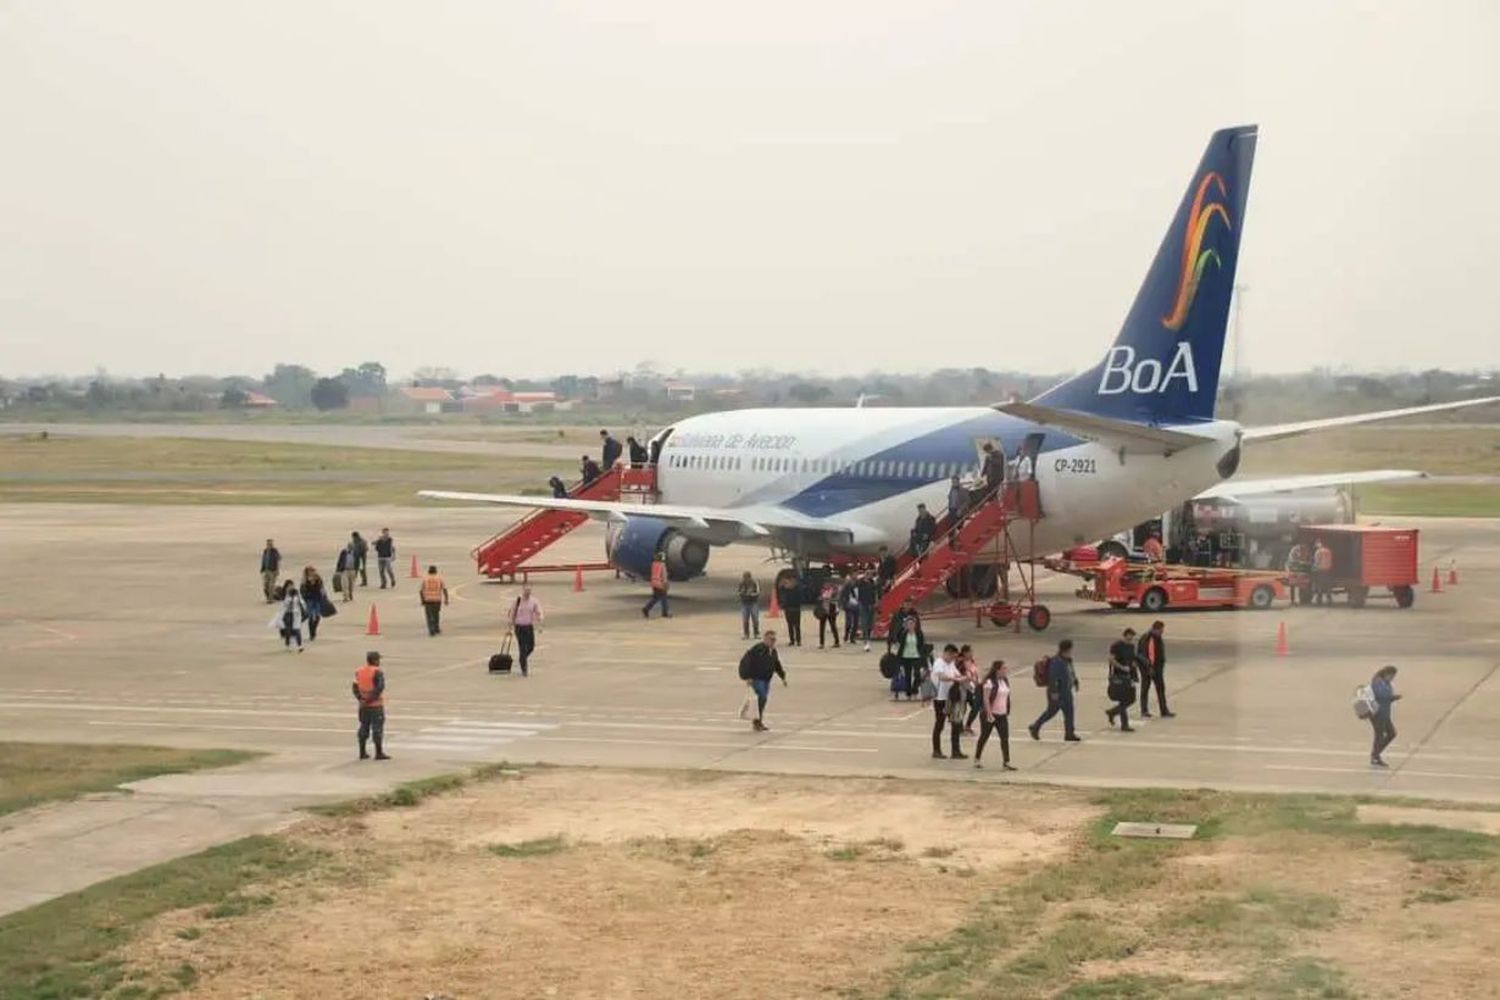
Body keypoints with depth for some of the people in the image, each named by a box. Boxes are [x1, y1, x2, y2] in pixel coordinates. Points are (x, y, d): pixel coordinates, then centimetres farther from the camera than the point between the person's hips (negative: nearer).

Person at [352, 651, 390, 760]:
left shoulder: (359, 672, 7)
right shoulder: (377, 672, -12)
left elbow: (354, 687, 2)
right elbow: (380, 687, -21)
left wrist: (360, 698, -4)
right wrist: (372, 697, -16)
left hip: (363, 705, 6)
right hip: (376, 705, -6)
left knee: (364, 728, 14)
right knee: (377, 728, -1)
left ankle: (362, 752, 16)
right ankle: (379, 753, -1)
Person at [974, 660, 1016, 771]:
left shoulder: (1005, 681, 9)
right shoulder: (989, 682, -14)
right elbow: (985, 699, -18)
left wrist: (1007, 712, 15)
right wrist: (989, 714, -22)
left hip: (1002, 715, 6)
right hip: (990, 715, -6)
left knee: (1005, 738, -1)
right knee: (984, 737, 5)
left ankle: (1006, 762, 0)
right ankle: (977, 760, 19)